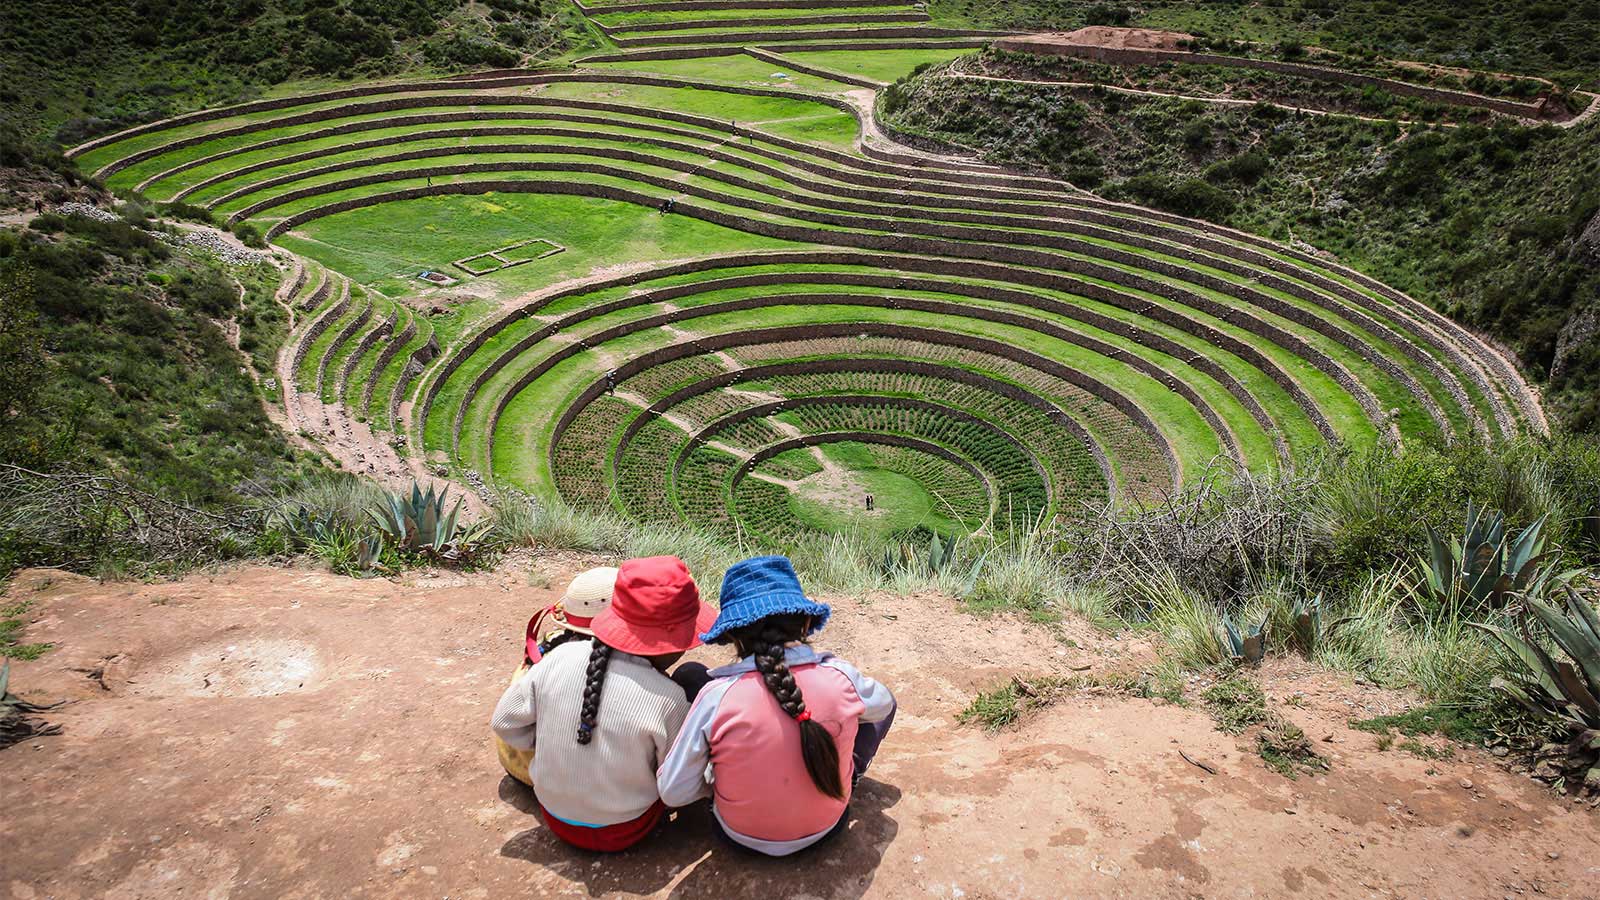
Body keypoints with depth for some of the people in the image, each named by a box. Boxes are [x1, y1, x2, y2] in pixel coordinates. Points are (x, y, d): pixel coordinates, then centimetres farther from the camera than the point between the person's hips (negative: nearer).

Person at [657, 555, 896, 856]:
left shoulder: (717, 696, -28)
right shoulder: (839, 676, -21)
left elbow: (673, 793, -19)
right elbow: (882, 703, 4)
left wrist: (716, 779, 2)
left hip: (743, 836, -1)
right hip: (825, 827, 2)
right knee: (884, 705, 18)